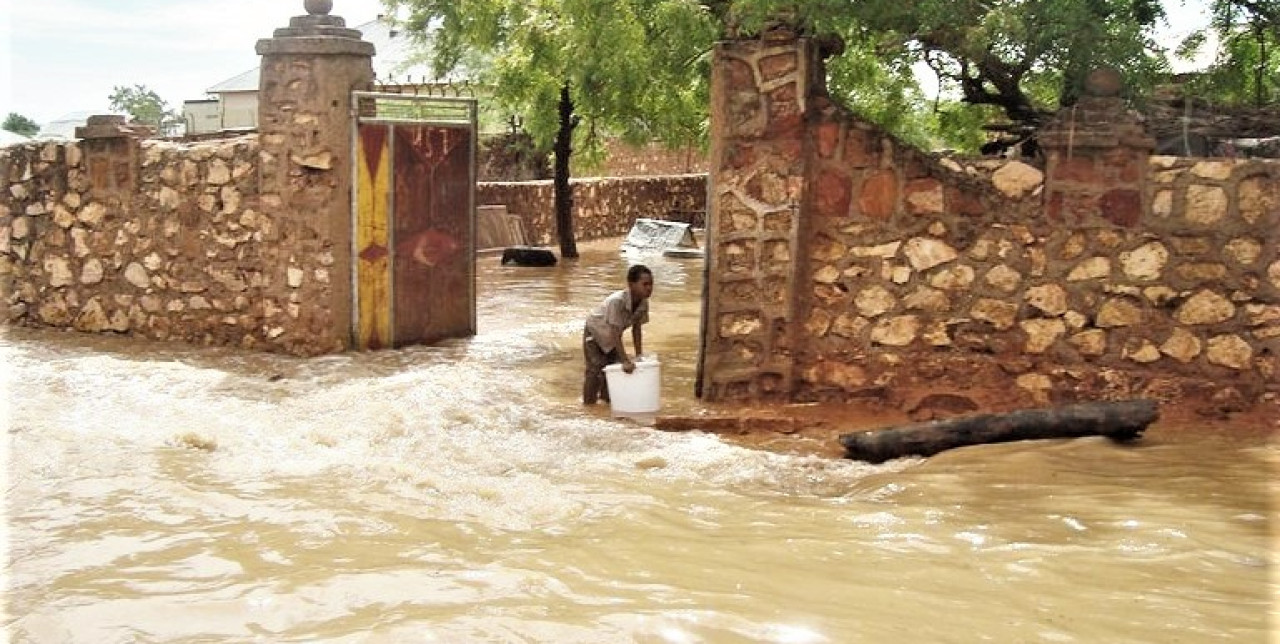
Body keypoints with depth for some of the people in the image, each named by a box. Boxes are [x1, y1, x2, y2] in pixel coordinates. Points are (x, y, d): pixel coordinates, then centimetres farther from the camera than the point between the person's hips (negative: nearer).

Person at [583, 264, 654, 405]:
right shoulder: (616, 301, -41)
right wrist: (625, 361, -39)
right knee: (595, 370, -8)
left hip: (612, 338, 6)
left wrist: (639, 356, -9)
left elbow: (636, 329, -8)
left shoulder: (644, 303, -21)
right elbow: (615, 334, -39)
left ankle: (607, 397, 28)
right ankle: (589, 402, 7)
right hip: (595, 333, -6)